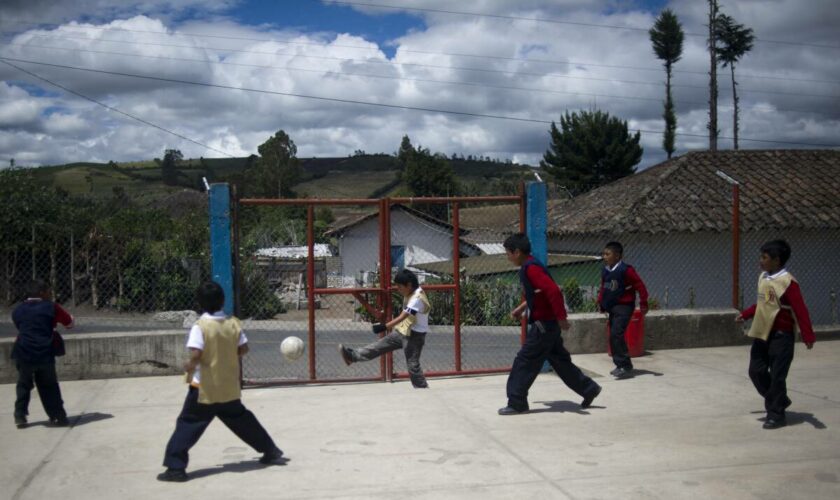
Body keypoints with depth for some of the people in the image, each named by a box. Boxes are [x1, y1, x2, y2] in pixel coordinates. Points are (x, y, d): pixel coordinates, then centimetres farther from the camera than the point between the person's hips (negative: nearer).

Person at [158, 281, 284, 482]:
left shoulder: (200, 326, -15)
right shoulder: (233, 323, -1)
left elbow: (195, 355, -23)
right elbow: (243, 349, 2)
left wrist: (189, 367, -5)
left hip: (205, 388, -5)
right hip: (229, 387, 5)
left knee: (188, 425, 2)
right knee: (241, 419, 21)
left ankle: (176, 467, -4)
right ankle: (271, 451, 29)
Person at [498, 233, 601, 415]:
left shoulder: (531, 268, -20)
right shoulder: (530, 266, 11)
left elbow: (553, 292, -29)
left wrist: (561, 317, -25)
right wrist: (522, 307, 20)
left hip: (543, 325, -10)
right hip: (547, 324, 10)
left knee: (524, 361, -4)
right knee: (560, 361, 17)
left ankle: (516, 403, 3)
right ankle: (589, 389, 26)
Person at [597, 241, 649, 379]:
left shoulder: (626, 270, -16)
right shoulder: (605, 271, 7)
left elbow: (640, 286, -14)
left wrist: (643, 304, -11)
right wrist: (600, 302, 12)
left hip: (624, 307, -8)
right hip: (612, 308, 8)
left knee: (616, 335, -17)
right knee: (614, 337, 12)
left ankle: (625, 367, -12)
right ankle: (621, 365, 24)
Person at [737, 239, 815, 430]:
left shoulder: (788, 282, -18)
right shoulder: (763, 278, 7)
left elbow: (800, 311, -20)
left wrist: (808, 336, -23)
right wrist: (746, 314, 27)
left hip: (781, 336, -8)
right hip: (762, 333, 8)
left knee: (777, 376, -3)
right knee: (756, 371, 10)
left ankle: (776, 414, 10)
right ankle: (779, 400, 30)